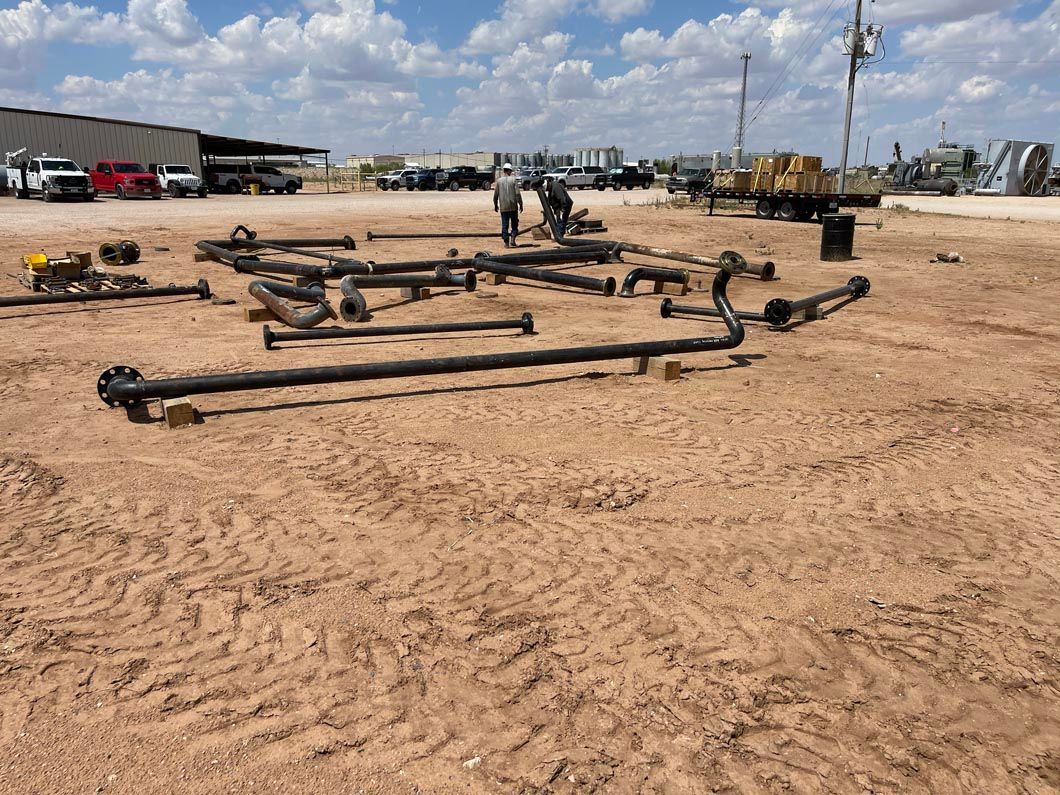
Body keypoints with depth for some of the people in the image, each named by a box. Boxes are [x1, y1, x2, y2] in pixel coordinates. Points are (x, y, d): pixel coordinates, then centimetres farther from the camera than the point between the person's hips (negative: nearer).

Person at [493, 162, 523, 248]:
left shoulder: (499, 181, 2)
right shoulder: (514, 180, -5)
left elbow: (495, 195, 5)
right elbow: (518, 193, -9)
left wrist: (495, 205, 16)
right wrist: (520, 204, 0)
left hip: (503, 207, 2)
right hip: (513, 206, -1)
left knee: (504, 225, 5)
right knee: (514, 224, 10)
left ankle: (506, 243, 3)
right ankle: (512, 240, -1)